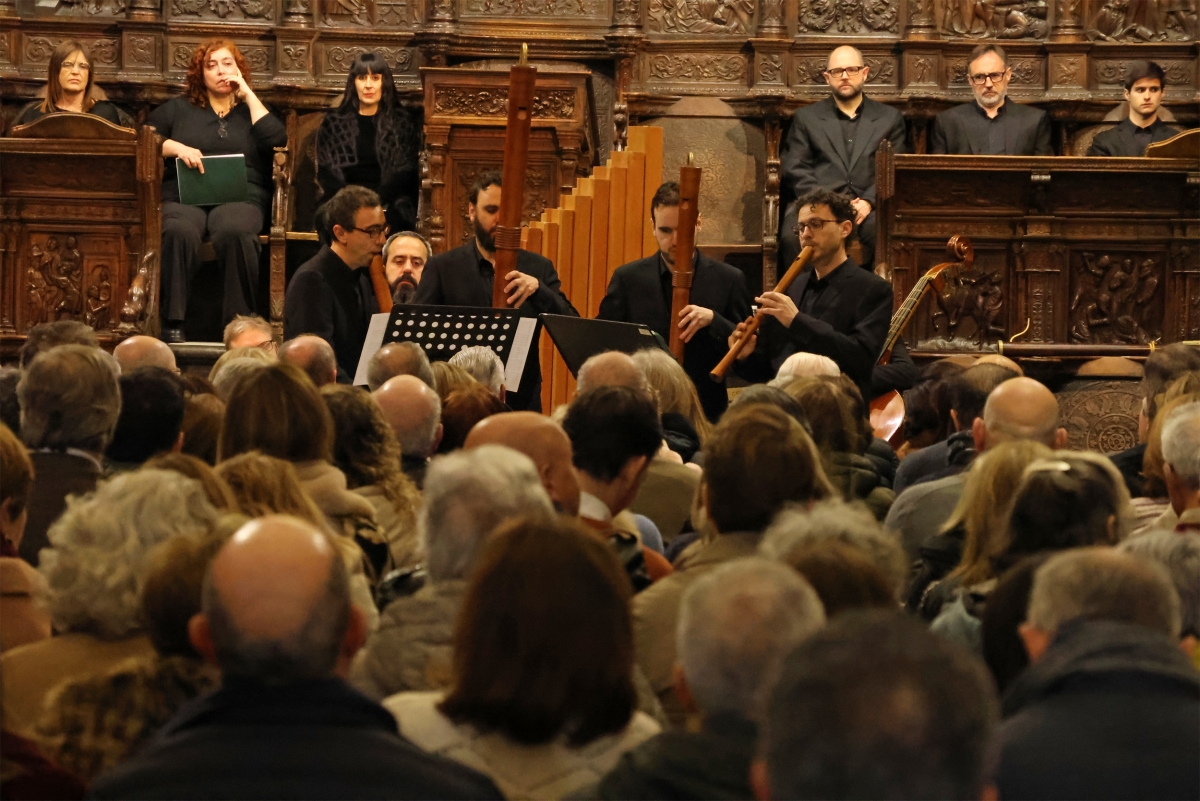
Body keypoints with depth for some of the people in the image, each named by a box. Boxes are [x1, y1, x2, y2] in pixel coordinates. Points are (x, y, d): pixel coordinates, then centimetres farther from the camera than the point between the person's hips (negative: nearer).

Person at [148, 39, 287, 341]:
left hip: (239, 197, 0)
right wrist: (177, 148, -5)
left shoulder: (252, 110, 24)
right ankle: (172, 324, -38)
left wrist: (248, 95, 9)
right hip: (184, 196, 0)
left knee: (235, 232, -39)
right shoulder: (179, 109, 26)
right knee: (180, 232, -38)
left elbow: (277, 140, 2)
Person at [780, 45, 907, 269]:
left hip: (870, 206, 0)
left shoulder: (890, 118, 20)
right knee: (793, 239, -35)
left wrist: (869, 201, -10)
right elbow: (796, 169, 9)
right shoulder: (806, 118, 19)